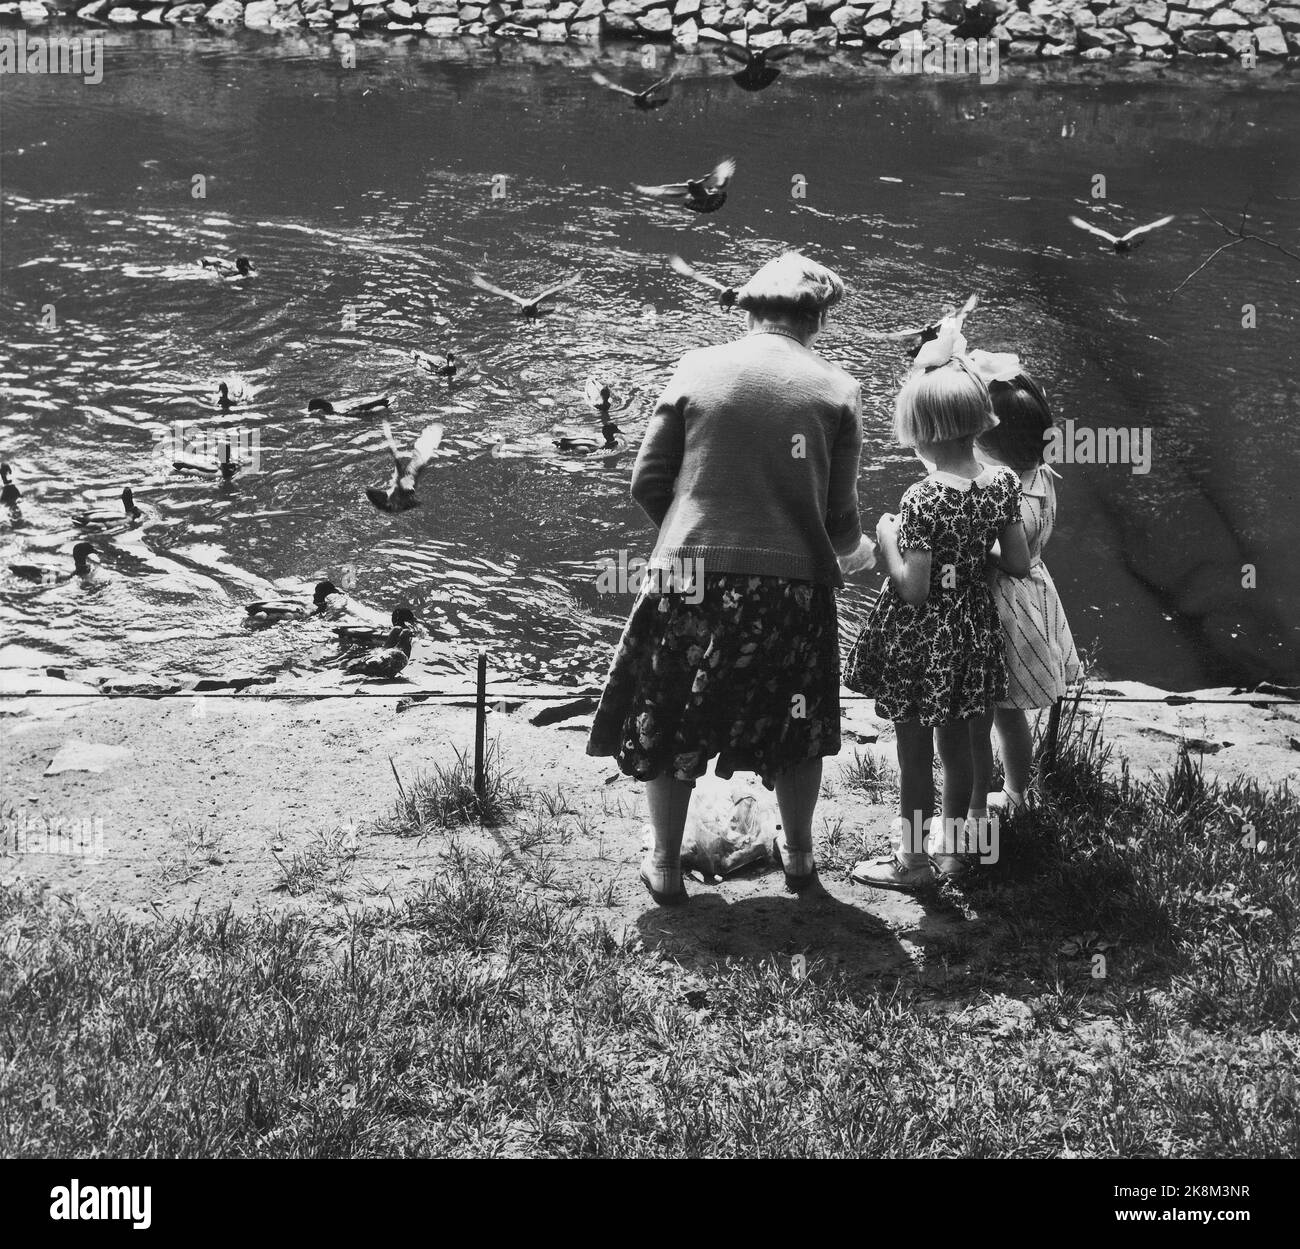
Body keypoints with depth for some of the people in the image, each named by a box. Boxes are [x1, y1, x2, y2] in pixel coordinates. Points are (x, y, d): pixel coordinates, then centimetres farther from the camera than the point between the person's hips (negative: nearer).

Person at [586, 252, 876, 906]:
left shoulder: (697, 368, 0)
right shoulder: (837, 390, -1)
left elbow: (648, 482, 1)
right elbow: (839, 515, -2)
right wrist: (855, 552, 21)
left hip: (690, 577, 0)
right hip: (794, 583, 0)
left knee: (668, 722, 17)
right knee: (794, 727, 21)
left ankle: (666, 865, 24)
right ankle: (798, 858, 34)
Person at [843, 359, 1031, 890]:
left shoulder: (923, 499, -23)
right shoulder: (1003, 483, -5)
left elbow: (913, 588, -23)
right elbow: (1019, 565, 1)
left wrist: (888, 539, -10)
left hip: (920, 636, -6)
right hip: (972, 630, 6)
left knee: (915, 750, 5)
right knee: (961, 741, 19)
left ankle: (913, 857, 16)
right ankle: (953, 842, 32)